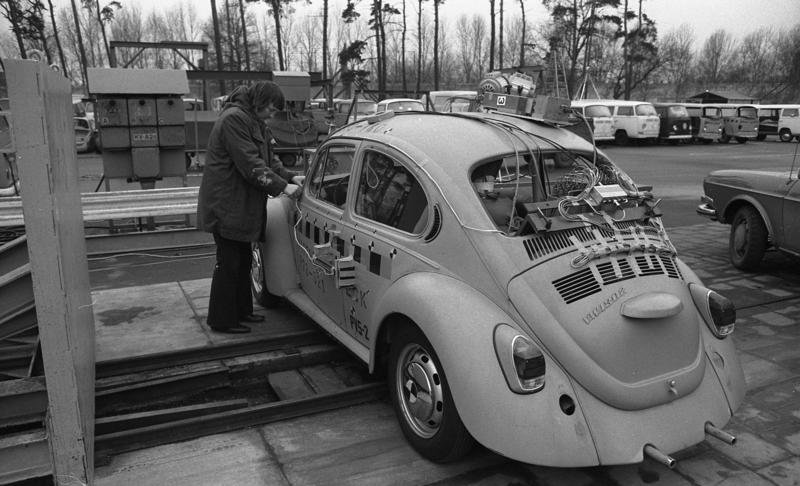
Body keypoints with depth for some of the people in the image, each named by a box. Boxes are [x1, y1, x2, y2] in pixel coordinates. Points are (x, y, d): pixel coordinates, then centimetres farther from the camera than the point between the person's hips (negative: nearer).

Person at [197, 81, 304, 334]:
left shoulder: (253, 121, 14)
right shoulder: (234, 119, -18)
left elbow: (268, 159, 15)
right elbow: (250, 166, -24)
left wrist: (290, 177, 1)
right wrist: (282, 186, -21)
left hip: (241, 206, 10)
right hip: (227, 206, -10)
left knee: (242, 261, 17)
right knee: (228, 264, -2)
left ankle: (241, 310, 30)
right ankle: (221, 320, 10)